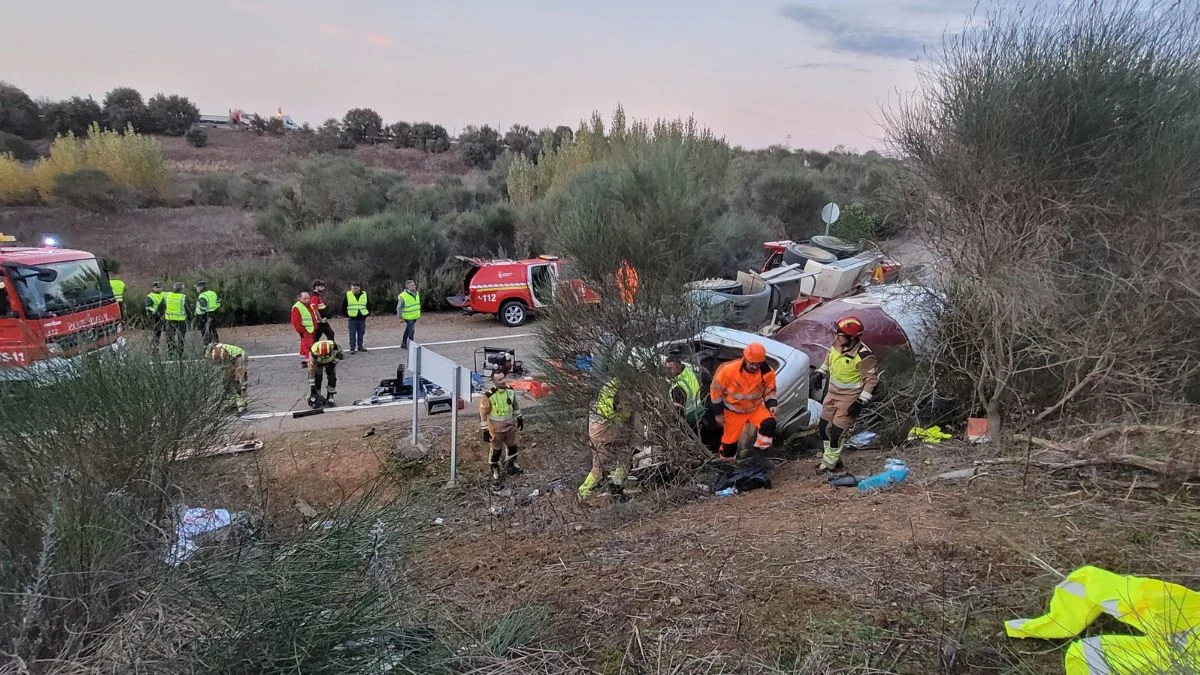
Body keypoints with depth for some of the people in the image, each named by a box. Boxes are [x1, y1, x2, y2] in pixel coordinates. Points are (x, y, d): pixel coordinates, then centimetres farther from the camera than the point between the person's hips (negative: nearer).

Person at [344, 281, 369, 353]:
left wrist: (367, 314, 7)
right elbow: (344, 307, 5)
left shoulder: (364, 295, 4)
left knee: (361, 333, 9)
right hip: (352, 318, -2)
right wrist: (346, 316, 2)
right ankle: (352, 348, 4)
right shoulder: (347, 295, -2)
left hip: (362, 318, 2)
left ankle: (360, 346, 21)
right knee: (352, 334, -1)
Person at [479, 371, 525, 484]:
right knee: (496, 451, 13)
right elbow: (483, 414, -17)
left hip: (511, 426, 5)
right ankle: (495, 471, 36)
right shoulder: (489, 396, -27)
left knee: (512, 446, 23)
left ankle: (510, 464, 49)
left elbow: (515, 405, 8)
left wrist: (520, 418, 13)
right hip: (496, 429, -5)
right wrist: (485, 431, -15)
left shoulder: (510, 390, -11)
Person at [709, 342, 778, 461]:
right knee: (729, 441, 5)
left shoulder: (767, 372, -18)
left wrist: (772, 404, -19)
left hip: (755, 407, 2)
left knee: (769, 423, -27)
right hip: (733, 410, -2)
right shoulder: (729, 370, -26)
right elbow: (716, 389, -13)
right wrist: (718, 412, -8)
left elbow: (769, 391, 2)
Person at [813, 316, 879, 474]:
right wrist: (820, 373, 7)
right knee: (824, 428, 14)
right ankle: (834, 459, 32)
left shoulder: (864, 356, -26)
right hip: (833, 394, 8)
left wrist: (860, 402, -22)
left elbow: (872, 379, -20)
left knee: (837, 432, -4)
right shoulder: (837, 345, -5)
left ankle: (829, 464, 15)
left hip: (849, 399, -8)